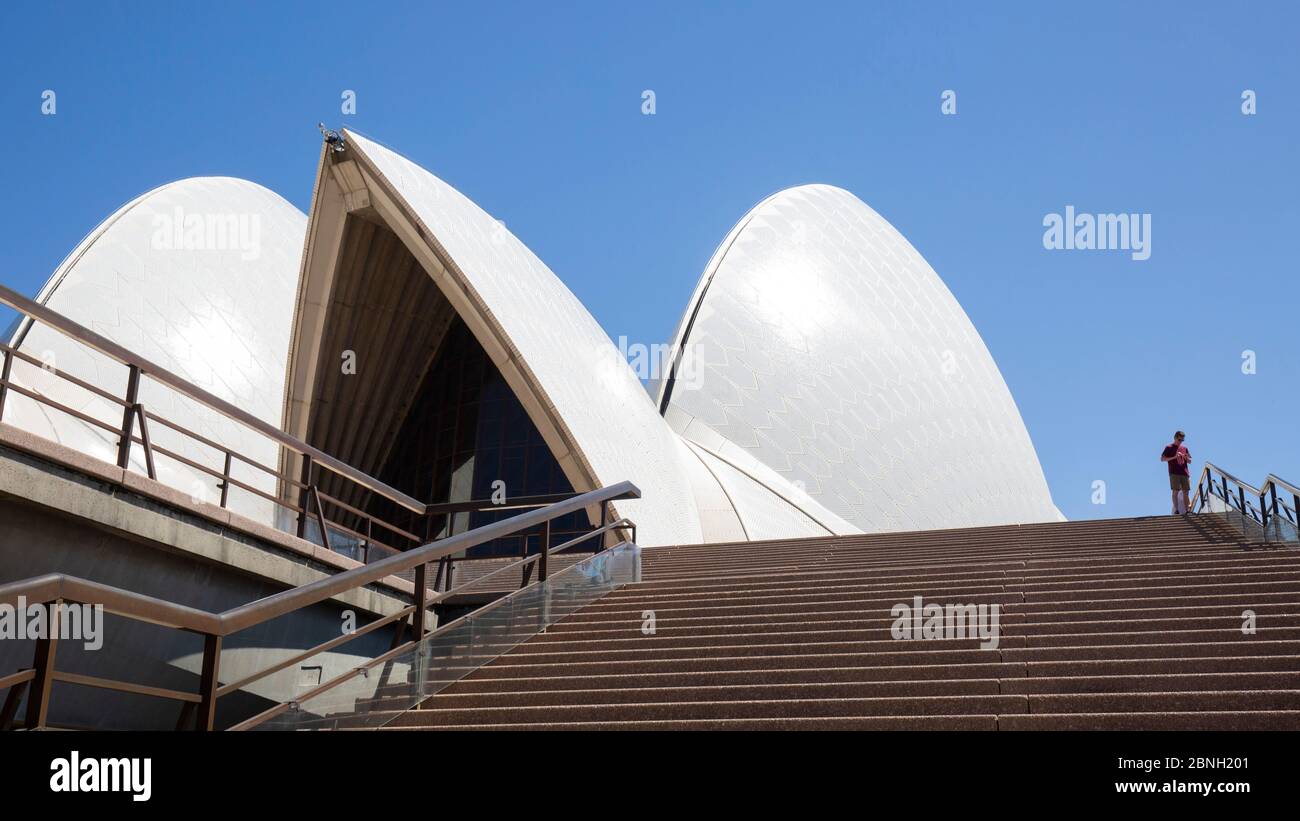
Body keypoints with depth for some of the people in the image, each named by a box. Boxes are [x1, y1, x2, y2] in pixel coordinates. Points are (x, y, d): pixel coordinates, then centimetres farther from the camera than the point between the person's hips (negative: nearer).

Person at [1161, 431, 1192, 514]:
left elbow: (1190, 462, 20)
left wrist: (1187, 458, -4)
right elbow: (1162, 459, -2)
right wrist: (1174, 457, -13)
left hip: (1185, 473, 4)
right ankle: (1176, 510, -9)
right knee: (1175, 491, -9)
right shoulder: (1169, 447, 5)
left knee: (1185, 492, 2)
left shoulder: (1184, 448, 17)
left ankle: (1186, 510, 4)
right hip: (1174, 473, -4)